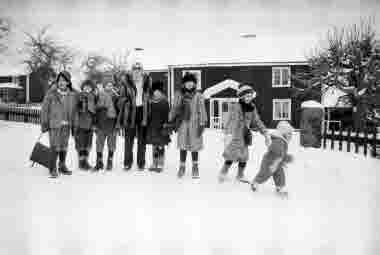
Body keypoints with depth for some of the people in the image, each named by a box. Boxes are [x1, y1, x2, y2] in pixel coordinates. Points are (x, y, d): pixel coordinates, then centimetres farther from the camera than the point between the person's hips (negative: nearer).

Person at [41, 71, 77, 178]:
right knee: (55, 147, -5)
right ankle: (53, 168, 10)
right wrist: (44, 124, -5)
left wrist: (73, 124, 6)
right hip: (54, 124, -4)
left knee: (64, 146, 12)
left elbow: (73, 110, 9)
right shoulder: (51, 93, -7)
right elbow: (44, 109, -4)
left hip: (66, 125, 4)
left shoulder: (72, 95, 3)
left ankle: (62, 166, 27)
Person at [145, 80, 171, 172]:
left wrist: (165, 126, -12)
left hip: (161, 127, -5)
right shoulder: (151, 101, 8)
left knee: (161, 146, -1)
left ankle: (160, 165, 5)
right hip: (152, 126, 5)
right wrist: (148, 125, 9)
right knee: (154, 147, 10)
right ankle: (154, 164, 18)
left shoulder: (165, 102, -6)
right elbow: (149, 114, 11)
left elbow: (166, 115, -9)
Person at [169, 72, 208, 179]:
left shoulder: (198, 96, -4)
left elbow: (202, 111, -2)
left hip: (194, 124, -1)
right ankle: (182, 167, 21)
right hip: (182, 124, 2)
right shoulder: (179, 95, 3)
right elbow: (174, 109, 10)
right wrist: (171, 121, 11)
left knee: (194, 146, 8)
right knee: (183, 146, 6)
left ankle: (195, 167, 26)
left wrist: (202, 124, -6)